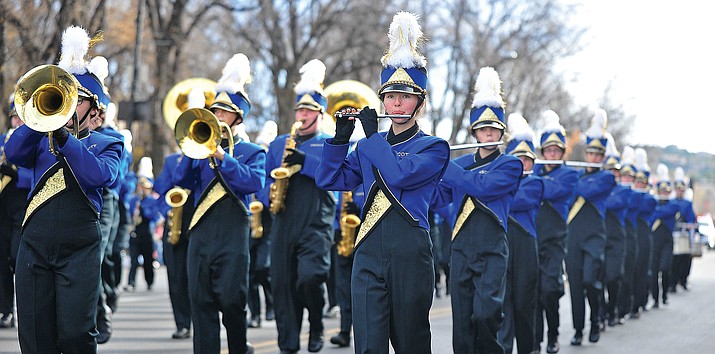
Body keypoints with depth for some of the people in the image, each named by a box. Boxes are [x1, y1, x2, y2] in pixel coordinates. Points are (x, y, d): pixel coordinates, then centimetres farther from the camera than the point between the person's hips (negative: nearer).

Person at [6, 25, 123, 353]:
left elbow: (100, 176, -13)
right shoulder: (41, 139, 18)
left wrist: (65, 136, -18)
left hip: (79, 249, -3)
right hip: (35, 247, 3)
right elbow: (13, 153, -4)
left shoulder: (106, 144, 9)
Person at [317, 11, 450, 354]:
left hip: (410, 252, -3)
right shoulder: (367, 148, 16)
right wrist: (341, 137, 3)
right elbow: (329, 181, 13)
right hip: (369, 252, 3)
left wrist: (371, 133, -8)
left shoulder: (433, 147, 1)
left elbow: (399, 174, -17)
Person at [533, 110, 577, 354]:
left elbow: (552, 190, -15)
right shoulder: (534, 171, 17)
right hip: (530, 239, 3)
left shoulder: (569, 175, 4)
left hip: (553, 241, -3)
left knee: (549, 289, -15)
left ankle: (553, 334, 5)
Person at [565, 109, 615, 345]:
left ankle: (596, 321, 5)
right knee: (575, 285, 2)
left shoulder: (606, 177, 2)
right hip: (573, 236, 4)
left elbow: (586, 190, -15)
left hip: (594, 237, -4)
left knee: (590, 280, -17)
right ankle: (578, 330, 11)